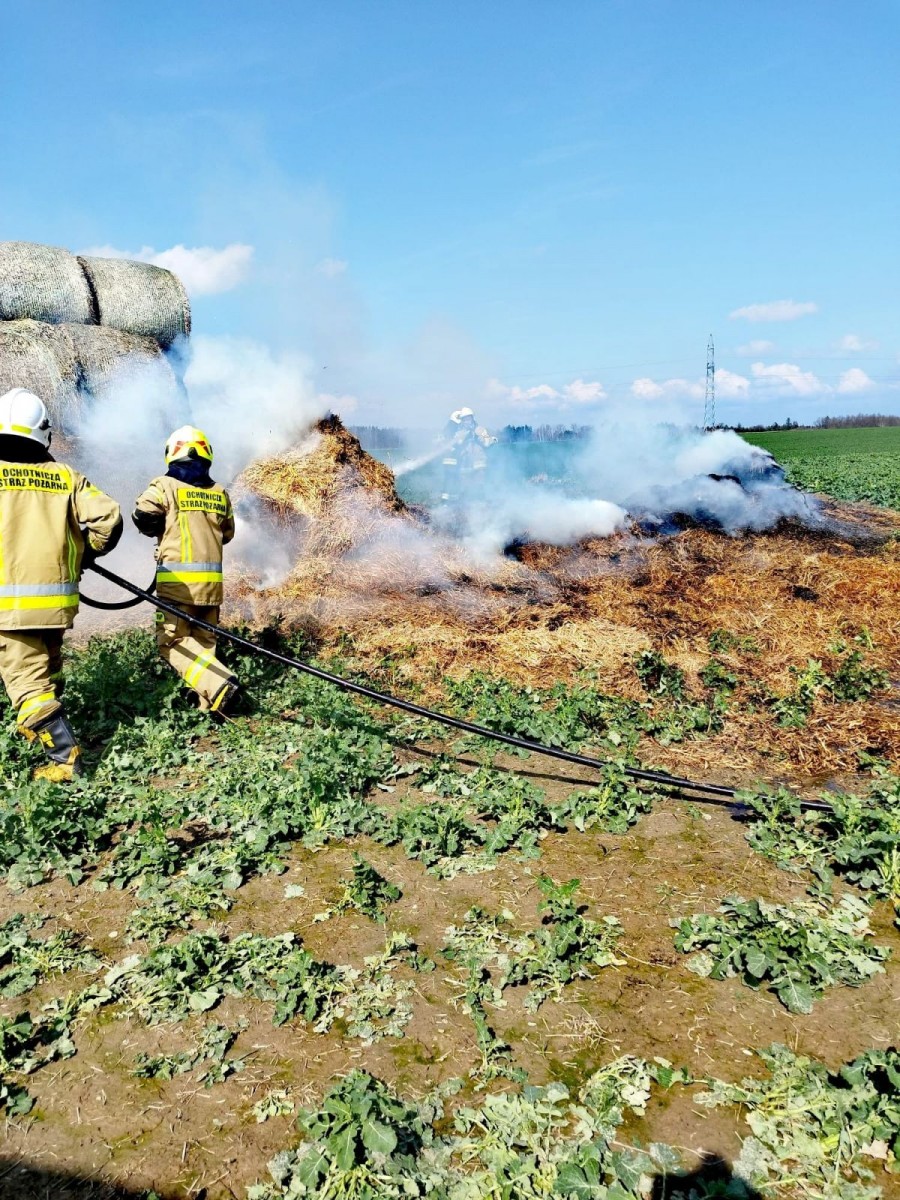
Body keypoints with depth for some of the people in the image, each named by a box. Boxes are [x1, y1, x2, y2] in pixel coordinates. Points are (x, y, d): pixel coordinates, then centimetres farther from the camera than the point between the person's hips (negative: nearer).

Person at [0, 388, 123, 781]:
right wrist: (85, 553, 13)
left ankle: (65, 756, -9)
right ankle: (43, 726, 38)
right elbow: (108, 517, -3)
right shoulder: (66, 477, 5)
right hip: (56, 600, 4)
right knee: (47, 670, 24)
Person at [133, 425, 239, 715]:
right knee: (204, 642, 14)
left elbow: (143, 517, -15)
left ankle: (217, 685, -21)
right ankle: (210, 703, 6)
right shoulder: (220, 494, 12)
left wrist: (161, 531, 6)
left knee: (173, 642, -2)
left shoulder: (165, 486, -3)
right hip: (212, 581, 5)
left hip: (177, 580, -5)